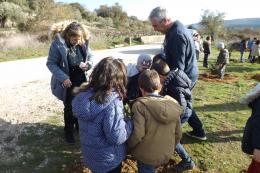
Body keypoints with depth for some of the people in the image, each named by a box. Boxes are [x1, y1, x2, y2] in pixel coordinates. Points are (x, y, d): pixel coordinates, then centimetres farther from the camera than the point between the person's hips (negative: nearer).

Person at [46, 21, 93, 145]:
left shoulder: (83, 43, -5)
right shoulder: (58, 44, -18)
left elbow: (90, 56, 9)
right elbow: (51, 63, -15)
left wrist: (88, 64, -15)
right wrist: (63, 78, -24)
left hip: (81, 80, 4)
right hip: (67, 82, -4)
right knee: (69, 107, 8)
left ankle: (79, 126, 40)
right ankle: (68, 132, 30)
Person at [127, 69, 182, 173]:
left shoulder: (140, 105, -21)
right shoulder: (173, 104, -5)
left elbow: (137, 134, -24)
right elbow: (178, 134, 3)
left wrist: (128, 146, -4)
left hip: (146, 156, -5)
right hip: (166, 155, 5)